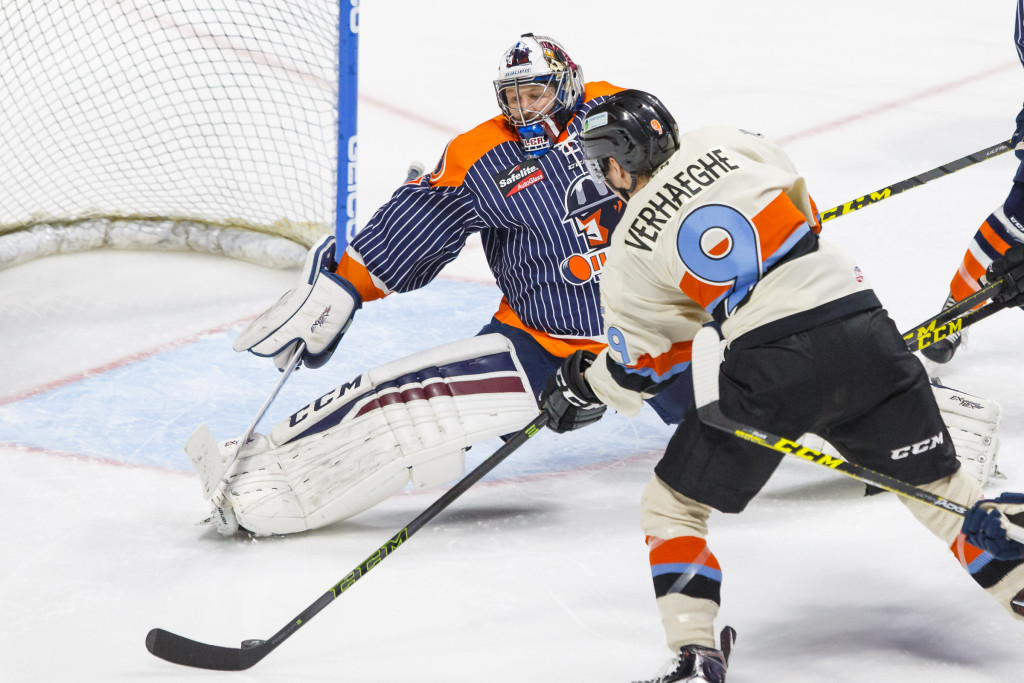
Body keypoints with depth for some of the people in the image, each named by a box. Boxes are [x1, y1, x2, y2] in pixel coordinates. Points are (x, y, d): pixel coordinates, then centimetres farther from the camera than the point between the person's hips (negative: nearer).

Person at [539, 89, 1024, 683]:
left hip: (772, 363, -4)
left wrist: (585, 387, 34)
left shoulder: (630, 251, 7)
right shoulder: (727, 144, 12)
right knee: (939, 484, 18)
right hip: (863, 320, 4)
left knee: (673, 505, 10)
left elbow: (638, 367, 15)